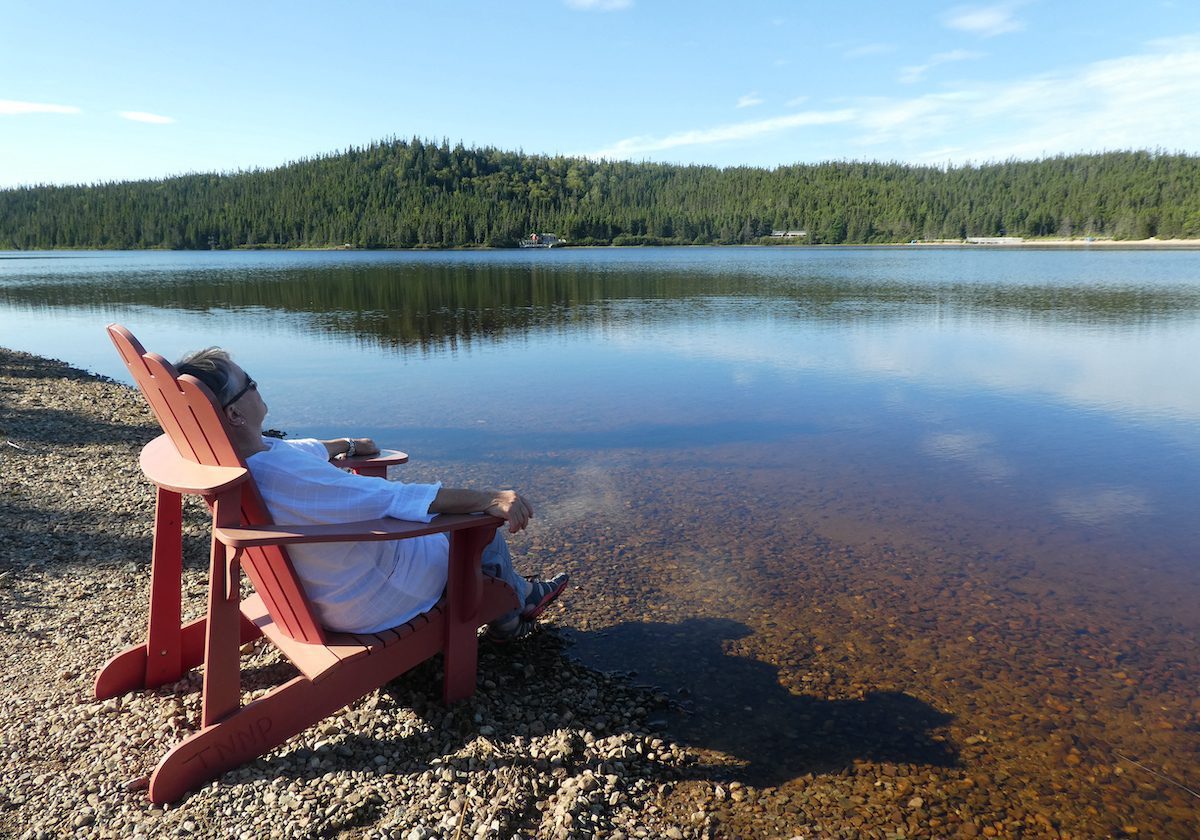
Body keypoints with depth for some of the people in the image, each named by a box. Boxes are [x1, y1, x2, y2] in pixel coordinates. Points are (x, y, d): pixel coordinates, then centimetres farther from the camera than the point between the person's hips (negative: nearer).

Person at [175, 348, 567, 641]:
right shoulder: (287, 477, -39)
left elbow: (304, 449, 13)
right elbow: (395, 498, -38)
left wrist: (347, 444, 32)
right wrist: (487, 499, -34)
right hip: (370, 605, -10)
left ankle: (521, 593, 40)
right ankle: (509, 621, 36)